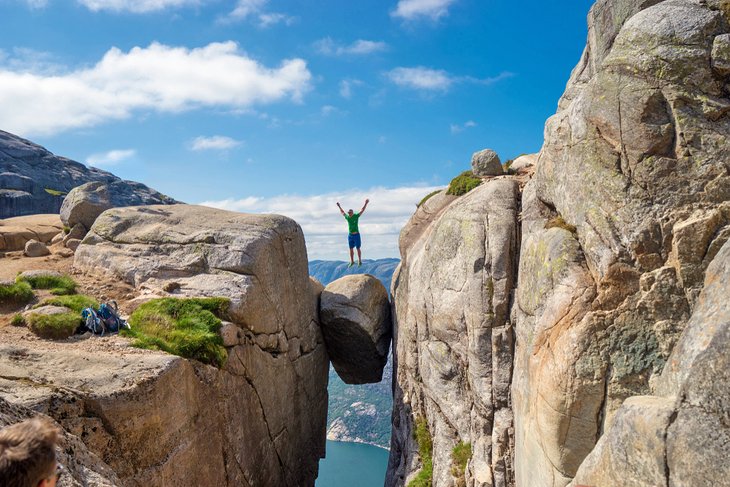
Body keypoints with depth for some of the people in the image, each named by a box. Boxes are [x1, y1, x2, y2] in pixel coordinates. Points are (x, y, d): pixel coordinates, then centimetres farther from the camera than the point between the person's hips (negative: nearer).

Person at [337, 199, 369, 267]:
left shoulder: (356, 216, -8)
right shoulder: (347, 217, 3)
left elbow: (362, 210, -10)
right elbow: (342, 212, 22)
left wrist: (366, 203, -18)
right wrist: (339, 206, 30)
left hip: (356, 235, -4)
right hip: (350, 235, 4)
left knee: (358, 249, 2)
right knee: (351, 249, 7)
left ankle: (359, 261, 13)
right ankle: (352, 262, 17)